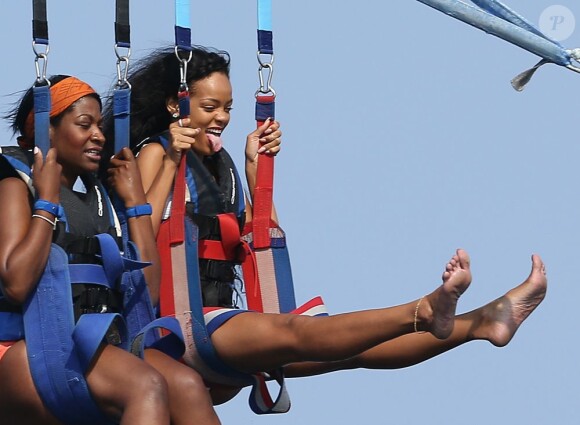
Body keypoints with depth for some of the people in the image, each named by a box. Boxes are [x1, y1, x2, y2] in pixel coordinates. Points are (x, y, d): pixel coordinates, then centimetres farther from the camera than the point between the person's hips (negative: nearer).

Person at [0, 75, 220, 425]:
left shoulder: (97, 195, 21)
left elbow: (148, 289, 12)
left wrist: (134, 199, 13)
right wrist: (47, 201, -8)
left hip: (98, 346, 6)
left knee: (187, 386, -24)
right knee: (146, 387, -33)